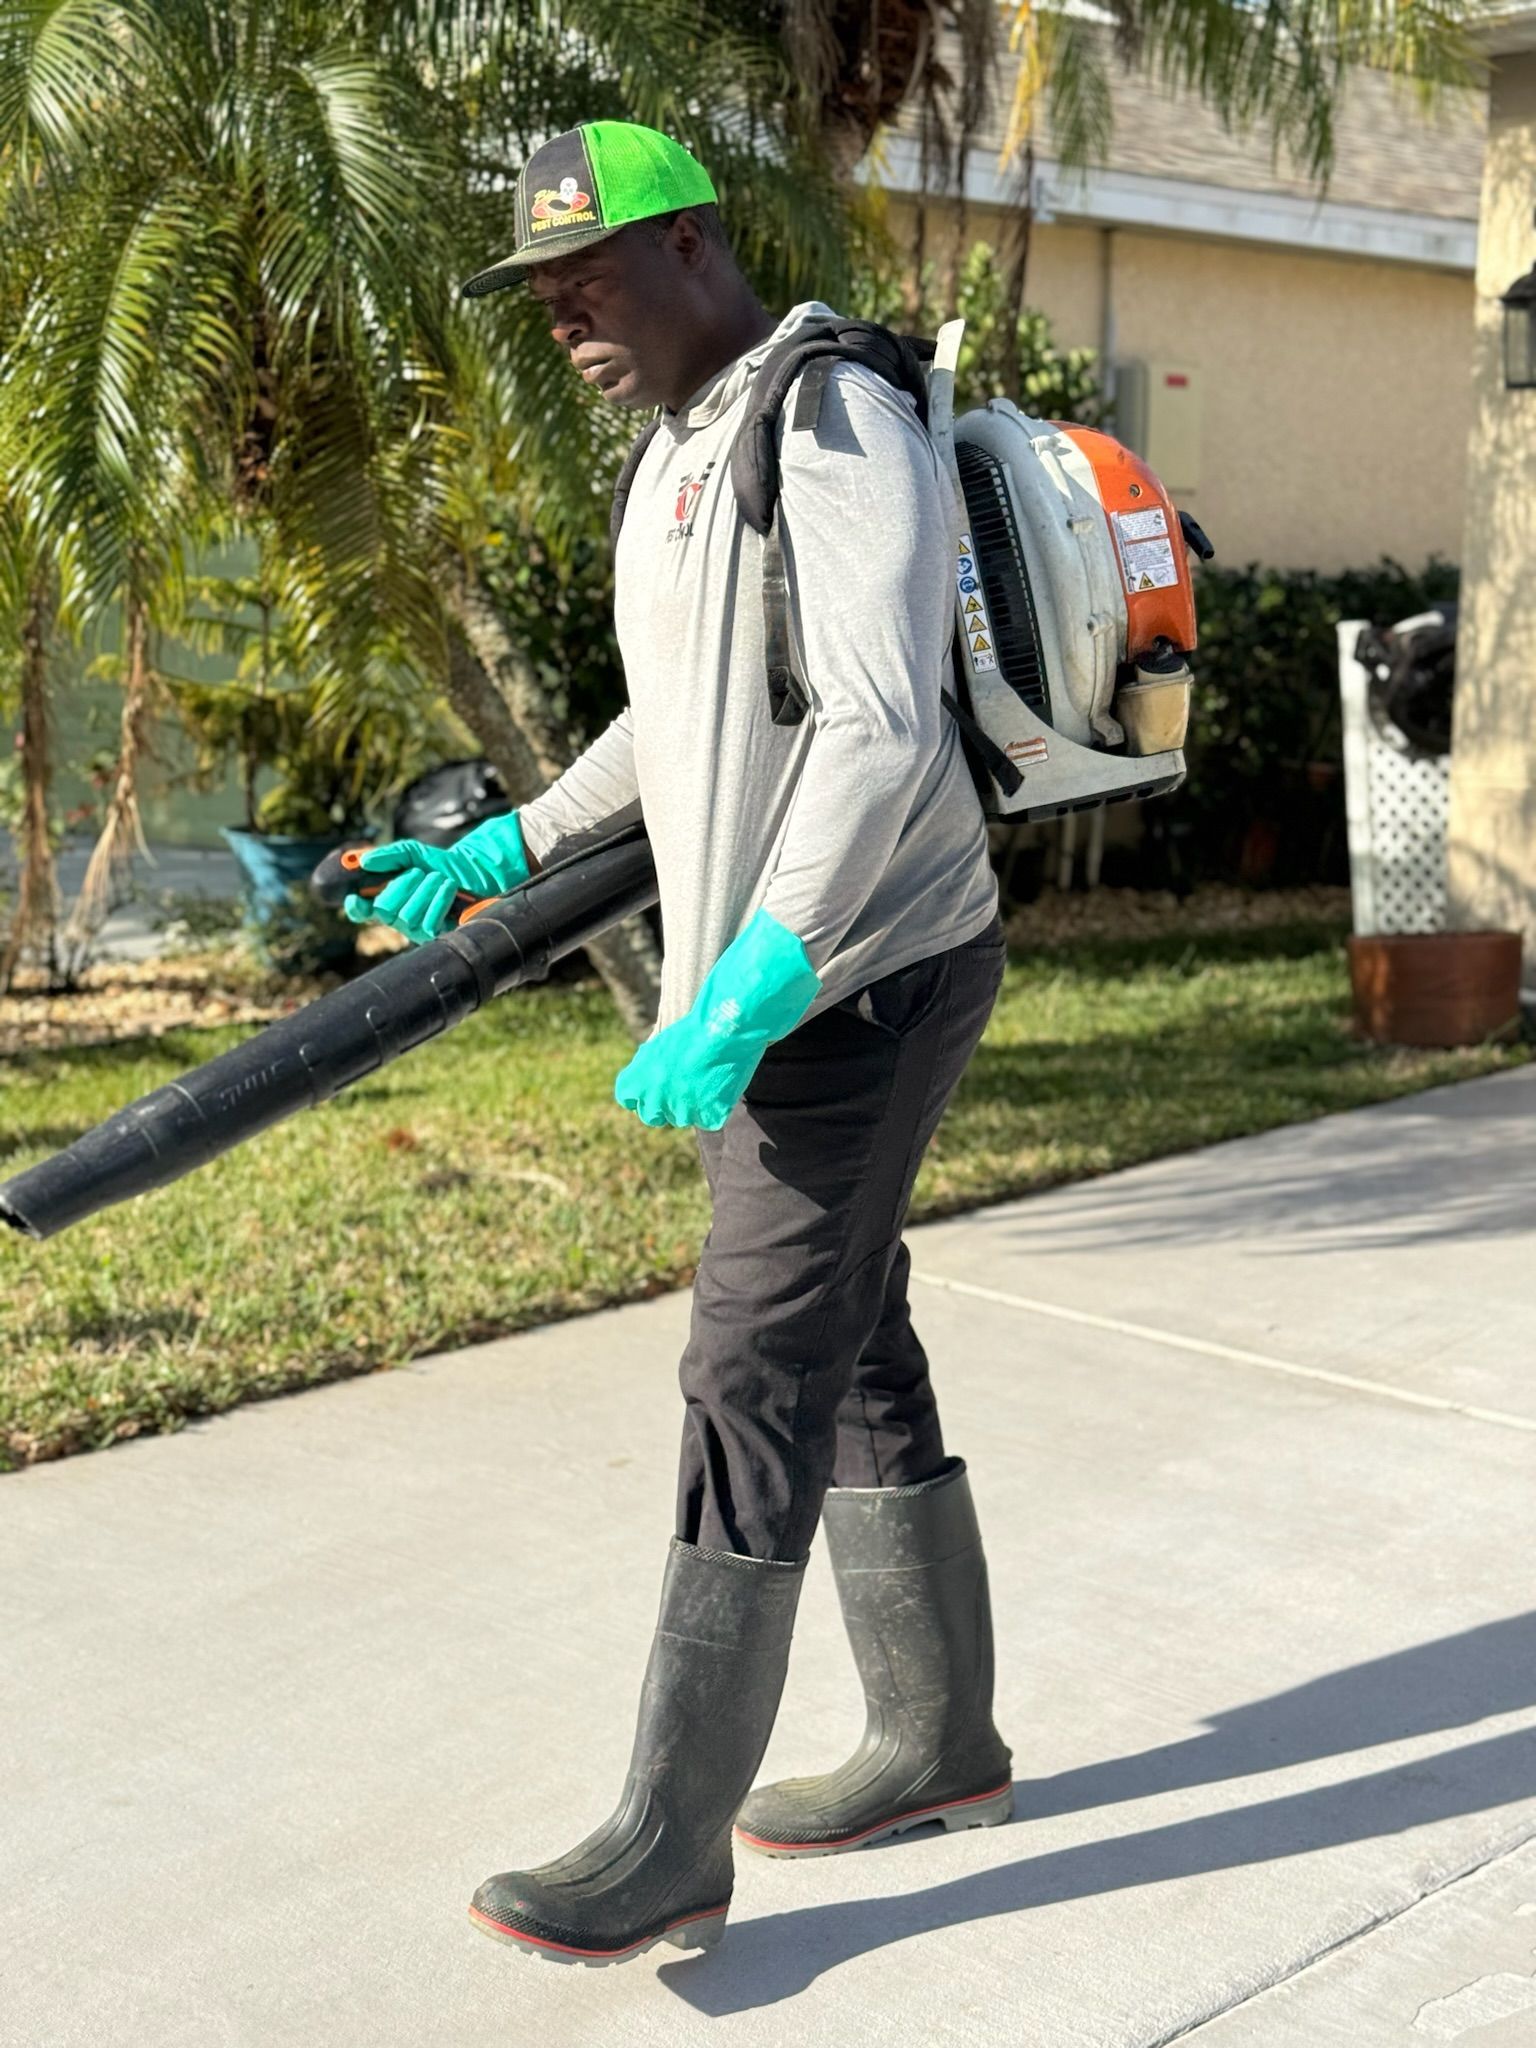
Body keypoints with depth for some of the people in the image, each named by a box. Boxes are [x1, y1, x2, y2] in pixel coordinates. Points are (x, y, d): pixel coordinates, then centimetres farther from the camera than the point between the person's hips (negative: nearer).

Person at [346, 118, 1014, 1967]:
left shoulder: (837, 435, -16)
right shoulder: (682, 449, 15)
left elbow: (882, 736, -26)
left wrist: (741, 1000, -31)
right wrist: (505, 853, 21)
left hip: (862, 980, -10)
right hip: (777, 975, 10)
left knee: (753, 1388, -7)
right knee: (849, 1354, 15)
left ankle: (670, 1849, 3)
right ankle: (941, 1740, 30)